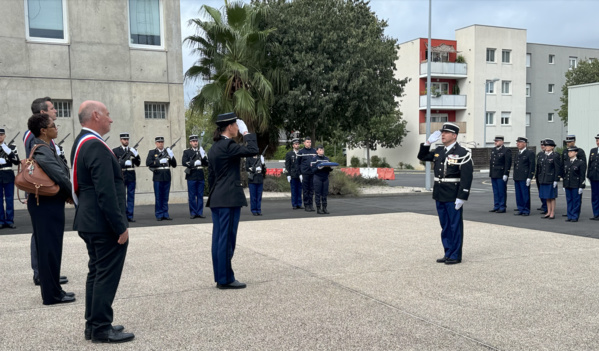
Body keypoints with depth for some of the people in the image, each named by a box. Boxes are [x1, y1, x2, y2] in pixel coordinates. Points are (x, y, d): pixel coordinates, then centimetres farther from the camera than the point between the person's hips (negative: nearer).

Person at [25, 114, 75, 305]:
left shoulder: (44, 148, 12)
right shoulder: (43, 152, -19)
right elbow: (60, 176, -28)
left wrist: (66, 194, 2)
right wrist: (73, 195, -13)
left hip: (45, 203, 10)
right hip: (48, 205, -10)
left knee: (47, 248, 15)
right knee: (50, 248, -2)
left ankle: (51, 290, 25)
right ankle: (52, 294, 7)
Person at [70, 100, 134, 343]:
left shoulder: (80, 143, 13)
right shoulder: (96, 147, -20)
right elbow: (106, 193, -24)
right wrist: (121, 226, -20)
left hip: (90, 222, 11)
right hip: (105, 224, -10)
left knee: (96, 273, 17)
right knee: (107, 275, -1)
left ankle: (93, 324, 26)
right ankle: (101, 329, 8)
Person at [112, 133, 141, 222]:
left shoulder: (133, 150, 13)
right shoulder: (115, 151, 3)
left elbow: (138, 164, 9)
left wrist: (136, 155, -8)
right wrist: (124, 163, -15)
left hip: (131, 176, 3)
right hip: (121, 176, -3)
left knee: (131, 196, 4)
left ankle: (130, 216, 9)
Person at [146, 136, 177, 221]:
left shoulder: (168, 151, 13)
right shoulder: (152, 152, 6)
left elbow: (174, 165, 8)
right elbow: (148, 163, -10)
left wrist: (171, 156, -9)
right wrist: (159, 161, -15)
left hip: (167, 177, 3)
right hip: (157, 177, -3)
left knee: (165, 198, 7)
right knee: (158, 198, 1)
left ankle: (165, 214, 12)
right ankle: (159, 215, 7)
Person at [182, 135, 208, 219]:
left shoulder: (201, 151, 14)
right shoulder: (187, 152, 4)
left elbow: (206, 164, 10)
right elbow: (184, 162, -10)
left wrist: (203, 156, -8)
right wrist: (194, 163, -19)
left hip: (200, 176, 3)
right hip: (191, 176, -3)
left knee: (200, 195, 6)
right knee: (192, 196, 2)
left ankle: (200, 212, 13)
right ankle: (193, 213, 8)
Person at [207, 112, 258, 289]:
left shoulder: (214, 147, 14)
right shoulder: (228, 145, -14)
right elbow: (252, 150, -22)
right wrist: (246, 132, -9)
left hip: (217, 199, 9)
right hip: (230, 199, -9)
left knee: (219, 238, 11)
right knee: (227, 239, -3)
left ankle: (220, 277, 18)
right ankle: (226, 279, 3)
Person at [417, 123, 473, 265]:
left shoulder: (463, 153, -11)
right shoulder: (438, 151, 10)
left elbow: (467, 177, -15)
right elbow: (422, 156, 22)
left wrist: (461, 197, -20)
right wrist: (428, 142, 7)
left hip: (453, 197, -7)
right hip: (439, 196, 7)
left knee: (455, 226, 3)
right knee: (445, 226, 14)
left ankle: (456, 256, 13)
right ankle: (448, 253, 25)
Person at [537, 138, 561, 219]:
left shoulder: (555, 156, -7)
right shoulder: (542, 156, 12)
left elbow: (558, 169, -10)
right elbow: (539, 167, 15)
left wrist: (556, 180, -14)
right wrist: (539, 178, 11)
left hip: (551, 180, -6)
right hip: (543, 180, 6)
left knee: (552, 197, 0)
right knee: (547, 197, 12)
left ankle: (552, 214, 7)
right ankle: (548, 213, 19)